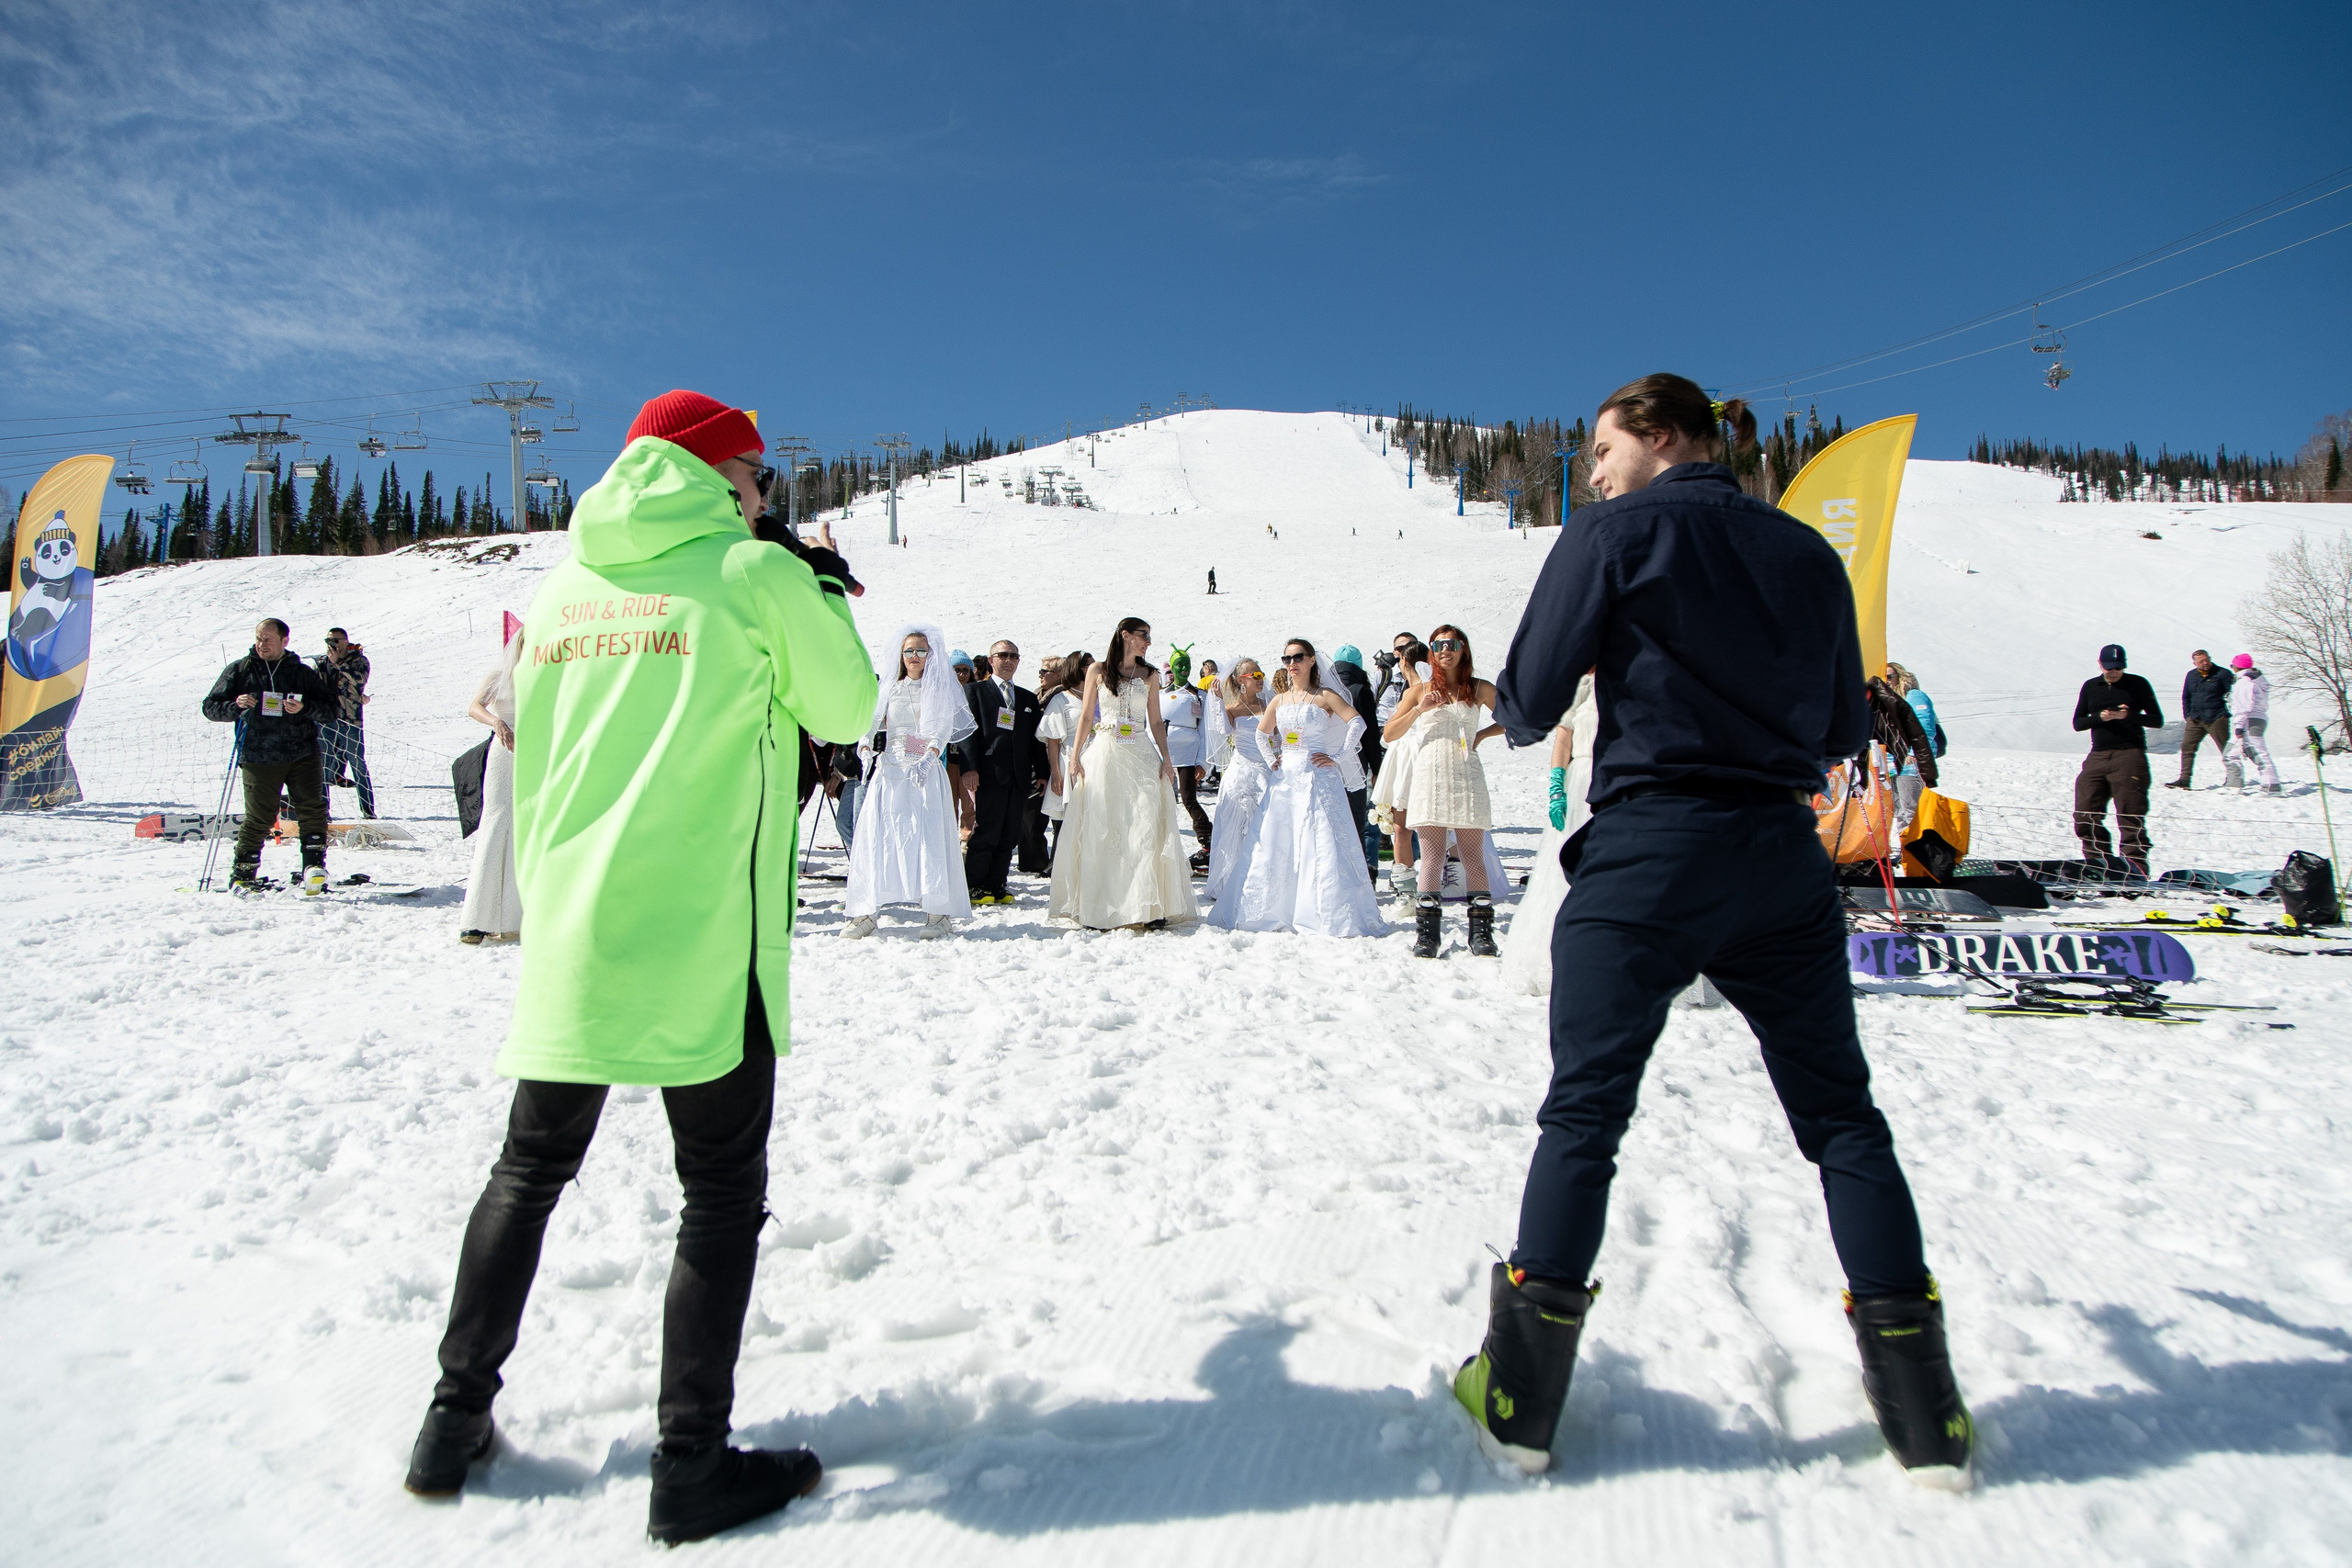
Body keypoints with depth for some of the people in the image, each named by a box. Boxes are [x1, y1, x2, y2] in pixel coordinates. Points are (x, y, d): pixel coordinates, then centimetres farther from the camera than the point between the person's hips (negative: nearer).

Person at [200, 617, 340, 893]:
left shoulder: (303, 672, 12)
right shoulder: (239, 670, 13)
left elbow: (333, 708, 8)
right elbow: (211, 707, 13)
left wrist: (304, 708, -12)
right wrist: (235, 706, -9)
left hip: (302, 753, 1)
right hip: (258, 758, -1)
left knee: (312, 807, -13)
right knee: (259, 817, -4)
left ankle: (314, 865, -8)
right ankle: (242, 874, 11)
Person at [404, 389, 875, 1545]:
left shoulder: (560, 588, 11)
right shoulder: (759, 574, -6)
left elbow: (531, 754, 16)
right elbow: (844, 712, 4)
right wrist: (829, 600, 18)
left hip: (563, 939, 6)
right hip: (701, 943, -6)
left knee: (529, 1171, 22)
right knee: (722, 1193, 6)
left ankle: (456, 1419, 32)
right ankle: (692, 1467, 13)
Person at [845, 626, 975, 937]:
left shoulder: (941, 690, 7)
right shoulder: (890, 689, 15)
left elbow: (943, 732, -6)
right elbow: (869, 726, 7)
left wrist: (928, 759, -23)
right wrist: (866, 750, -14)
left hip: (927, 773, -3)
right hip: (889, 772, 3)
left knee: (930, 837, -10)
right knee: (877, 836, -4)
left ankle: (939, 914, -10)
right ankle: (865, 912, -3)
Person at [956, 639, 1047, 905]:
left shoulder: (1029, 698, 21)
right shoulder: (975, 691, 7)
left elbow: (1036, 739, 19)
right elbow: (968, 731, -3)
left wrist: (1042, 773, 10)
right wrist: (970, 767, -14)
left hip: (1020, 778, 5)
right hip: (990, 773, -5)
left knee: (1010, 835, 4)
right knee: (985, 833, -6)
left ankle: (997, 885, 12)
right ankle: (975, 886, 3)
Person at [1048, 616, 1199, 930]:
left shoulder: (1150, 675, 13)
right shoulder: (1098, 670, 8)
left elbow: (1156, 721, 12)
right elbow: (1085, 716, 6)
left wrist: (1166, 758, 1)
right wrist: (1076, 756, -2)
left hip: (1141, 756, 2)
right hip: (1105, 755, -1)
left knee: (1146, 826, -9)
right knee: (1101, 830, -4)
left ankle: (1149, 905, -7)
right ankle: (1099, 908, -1)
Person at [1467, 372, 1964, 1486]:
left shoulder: (1616, 534, -2)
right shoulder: (1808, 553, 12)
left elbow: (1528, 704, -5)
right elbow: (1844, 729, 15)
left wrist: (1515, 718, 17)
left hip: (1646, 853, -4)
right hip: (1782, 860, 4)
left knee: (1582, 1113, 6)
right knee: (1841, 1118, 15)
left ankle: (1520, 1397, 12)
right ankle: (1923, 1415, 21)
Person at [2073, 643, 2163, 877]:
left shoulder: (2138, 685, 4)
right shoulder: (2090, 687, 12)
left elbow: (2157, 720, 4)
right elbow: (2077, 722, 12)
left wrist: (2129, 716, -14)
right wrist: (2099, 717, -8)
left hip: (2130, 754, -4)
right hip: (2098, 756, 4)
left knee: (2130, 815, -7)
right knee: (2085, 814, 0)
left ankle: (2135, 867, -5)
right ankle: (2098, 862, 13)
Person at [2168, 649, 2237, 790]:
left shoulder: (2222, 674, -5)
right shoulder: (2191, 676, 10)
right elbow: (2185, 697, 19)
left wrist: (2229, 713, -10)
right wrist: (2187, 715, 11)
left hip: (2217, 719, -5)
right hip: (2195, 719, 5)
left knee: (2227, 750, 0)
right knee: (2187, 747, 1)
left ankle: (2234, 779, 8)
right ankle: (2184, 779, 4)